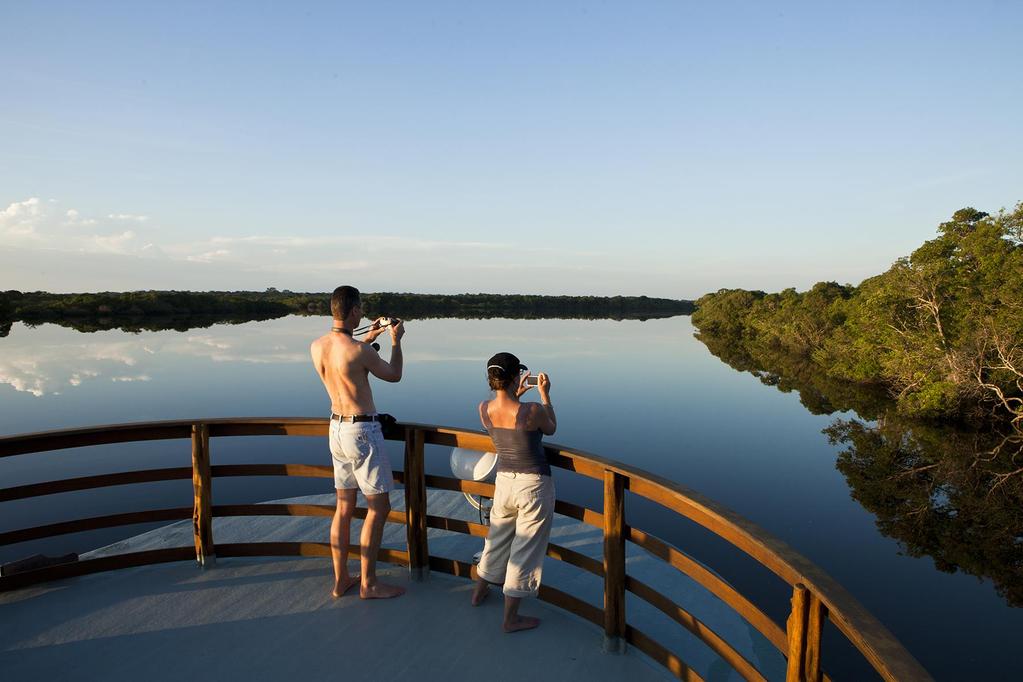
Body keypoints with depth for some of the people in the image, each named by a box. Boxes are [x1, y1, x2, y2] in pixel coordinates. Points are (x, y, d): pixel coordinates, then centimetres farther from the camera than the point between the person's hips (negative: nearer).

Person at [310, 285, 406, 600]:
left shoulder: (316, 346, 0)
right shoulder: (360, 351, -21)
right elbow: (394, 375, -3)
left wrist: (369, 337, 25)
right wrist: (396, 340, 11)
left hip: (337, 427, 8)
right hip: (362, 431, -8)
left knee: (344, 506, 16)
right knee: (379, 506, 4)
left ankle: (341, 579, 25)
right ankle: (368, 583, 12)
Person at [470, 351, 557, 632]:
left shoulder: (483, 409, -9)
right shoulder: (533, 410, -23)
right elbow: (551, 429, 0)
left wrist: (516, 395, 16)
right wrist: (544, 394, 7)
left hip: (504, 481, 6)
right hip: (534, 484, -5)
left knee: (497, 537, 27)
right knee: (526, 548, 7)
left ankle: (480, 590, 48)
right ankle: (511, 618, 18)